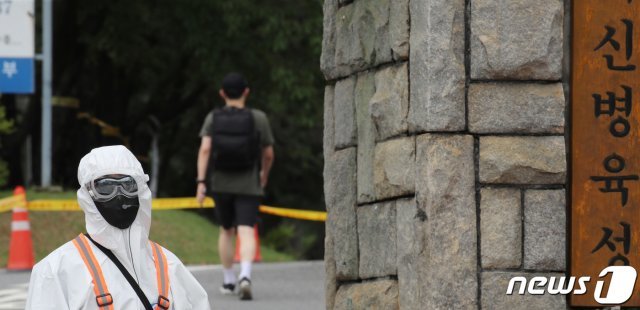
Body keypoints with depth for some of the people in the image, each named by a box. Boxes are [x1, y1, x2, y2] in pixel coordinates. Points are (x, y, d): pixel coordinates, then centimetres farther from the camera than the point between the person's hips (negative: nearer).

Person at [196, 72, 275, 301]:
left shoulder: (213, 118, -1)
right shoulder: (258, 118, -3)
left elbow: (204, 149, -13)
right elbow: (268, 154, 3)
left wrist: (201, 183, -16)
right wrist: (264, 174, 23)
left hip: (220, 185, 2)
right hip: (248, 186, -2)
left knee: (226, 230, 22)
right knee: (246, 233, -10)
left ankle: (228, 281, 26)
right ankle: (245, 276, -34)